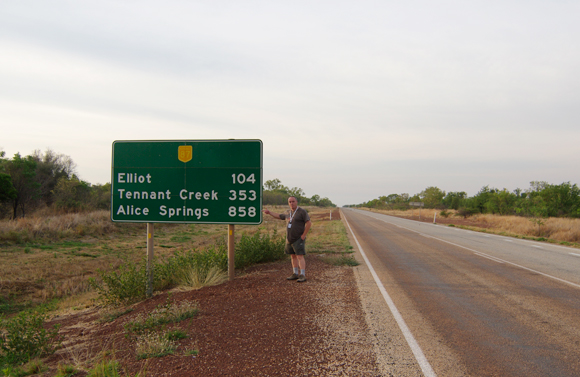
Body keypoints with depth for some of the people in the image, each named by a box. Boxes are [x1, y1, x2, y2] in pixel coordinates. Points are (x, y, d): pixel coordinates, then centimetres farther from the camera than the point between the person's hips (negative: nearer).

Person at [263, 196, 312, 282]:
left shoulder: (302, 211, -10)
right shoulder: (288, 213, 13)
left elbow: (309, 223, -15)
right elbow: (279, 216, 29)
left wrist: (303, 235, -15)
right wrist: (269, 212, 20)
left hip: (298, 239, -7)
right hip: (289, 239, 7)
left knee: (300, 256, -12)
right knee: (293, 256, 10)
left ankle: (302, 276, -13)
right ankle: (295, 274, 17)